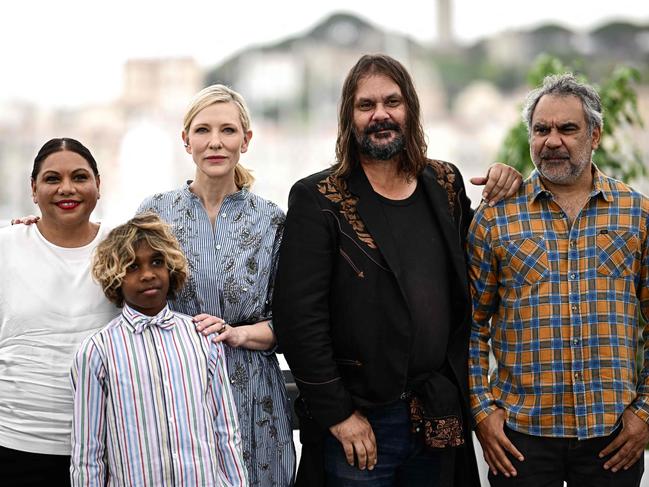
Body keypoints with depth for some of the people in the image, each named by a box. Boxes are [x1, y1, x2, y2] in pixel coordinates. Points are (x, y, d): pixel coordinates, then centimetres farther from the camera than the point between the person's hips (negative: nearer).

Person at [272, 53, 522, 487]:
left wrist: (502, 192, 4)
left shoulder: (445, 185, 8)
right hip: (358, 424, -4)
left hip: (438, 419, 4)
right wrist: (338, 414, -14)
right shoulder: (318, 200, -7)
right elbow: (298, 317, -11)